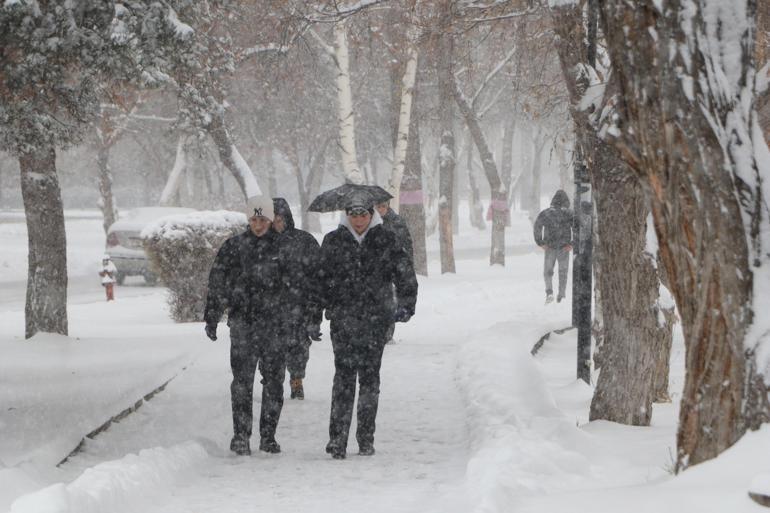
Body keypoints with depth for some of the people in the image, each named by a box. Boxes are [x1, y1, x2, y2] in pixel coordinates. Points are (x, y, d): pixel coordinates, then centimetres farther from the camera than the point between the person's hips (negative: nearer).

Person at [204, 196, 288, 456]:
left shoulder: (283, 246, 8)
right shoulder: (234, 247, 5)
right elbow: (217, 283, 6)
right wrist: (211, 318, 0)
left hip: (276, 324, 2)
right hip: (243, 323, -1)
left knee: (274, 381, 3)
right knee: (242, 381, -6)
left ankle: (268, 436, 12)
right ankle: (241, 436, -2)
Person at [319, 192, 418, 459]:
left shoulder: (385, 241, 5)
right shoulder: (333, 241, 6)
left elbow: (405, 274, 9)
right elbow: (321, 277, 12)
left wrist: (405, 306, 5)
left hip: (375, 319, 1)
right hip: (343, 318, -1)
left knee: (370, 377, 5)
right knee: (344, 376, -9)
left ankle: (366, 438, 12)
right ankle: (337, 438, -11)